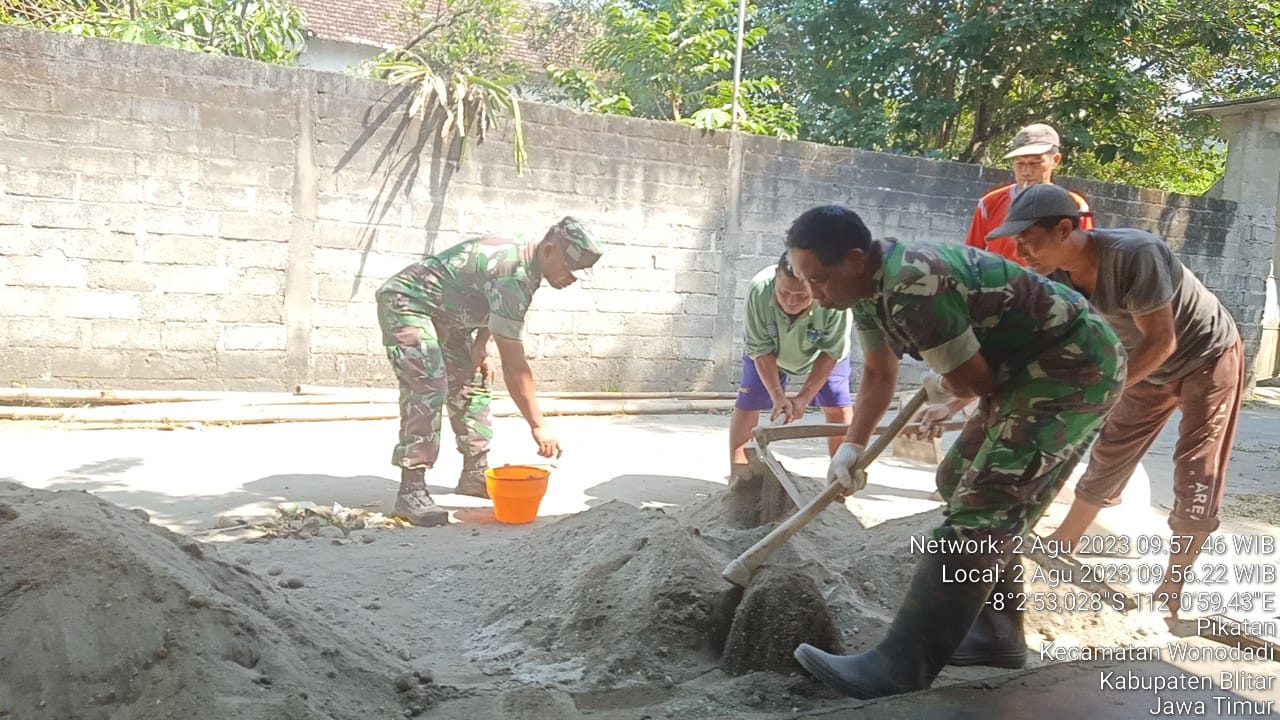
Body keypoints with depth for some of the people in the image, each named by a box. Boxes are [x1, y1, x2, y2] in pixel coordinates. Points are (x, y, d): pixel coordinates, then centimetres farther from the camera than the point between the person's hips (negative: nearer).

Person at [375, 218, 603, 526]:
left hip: (443, 314, 10)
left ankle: (475, 474, 19)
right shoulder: (511, 274, -31)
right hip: (406, 302, -10)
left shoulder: (521, 261, -2)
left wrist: (478, 350, 1)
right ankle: (411, 490, -20)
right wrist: (538, 426, -28)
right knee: (428, 388, -23)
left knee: (472, 384, 10)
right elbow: (513, 364, -32)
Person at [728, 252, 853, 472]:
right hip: (770, 353, 1)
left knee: (839, 409, -8)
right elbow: (761, 350, -27)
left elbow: (831, 352, -25)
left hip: (819, 354, 0)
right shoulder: (759, 290, -40)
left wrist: (804, 397, -26)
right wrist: (777, 396, -32)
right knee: (746, 405, -1)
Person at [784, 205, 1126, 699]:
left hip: (1075, 369, -11)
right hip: (1031, 369, 11)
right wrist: (852, 447, 8)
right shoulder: (869, 286, 4)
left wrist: (940, 386, 3)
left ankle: (903, 666, -13)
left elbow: (974, 380, -18)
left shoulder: (913, 287, -29)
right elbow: (878, 374, 17)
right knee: (960, 482, 16)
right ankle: (997, 631, 25)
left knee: (983, 508, -15)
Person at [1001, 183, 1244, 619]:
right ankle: (1063, 546, 25)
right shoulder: (1055, 276, -18)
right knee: (1108, 456, 11)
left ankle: (1171, 590, 6)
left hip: (1209, 358, -6)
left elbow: (1161, 341, -34)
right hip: (1152, 366, 6)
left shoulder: (1134, 254, -38)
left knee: (1197, 476, -5)